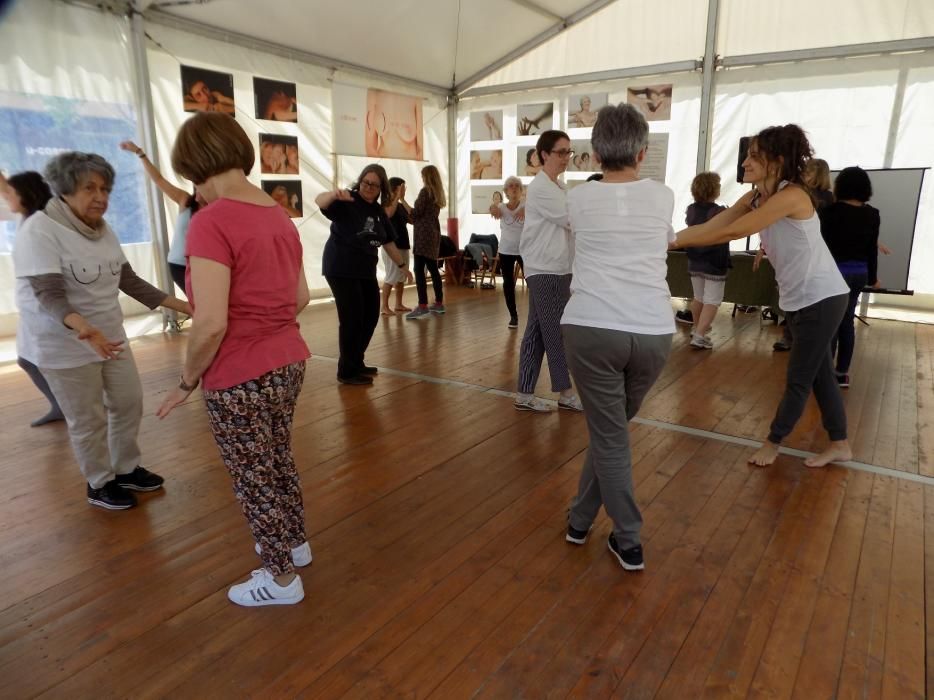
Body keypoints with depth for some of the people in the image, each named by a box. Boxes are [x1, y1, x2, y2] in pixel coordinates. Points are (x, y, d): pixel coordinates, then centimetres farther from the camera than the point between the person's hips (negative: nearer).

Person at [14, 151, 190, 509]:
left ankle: (126, 470, 34)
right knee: (87, 421, 5)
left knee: (129, 403, 14)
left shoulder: (103, 230, 2)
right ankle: (99, 485, 26)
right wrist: (82, 327, -48)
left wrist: (181, 305, 3)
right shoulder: (39, 231, -20)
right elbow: (49, 297, -28)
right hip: (63, 345, -7)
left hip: (109, 335, 7)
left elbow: (130, 281, 7)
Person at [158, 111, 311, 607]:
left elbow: (211, 324, -24)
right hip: (288, 362, 8)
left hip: (240, 378, -8)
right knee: (277, 460, 27)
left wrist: (187, 381, -10)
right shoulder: (279, 217, 4)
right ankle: (295, 543, 47)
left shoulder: (212, 223, -20)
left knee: (254, 480, 12)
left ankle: (282, 579, 31)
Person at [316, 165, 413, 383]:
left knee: (371, 316, 14)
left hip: (366, 270, 8)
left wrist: (403, 265, 23)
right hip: (341, 269, -8)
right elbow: (319, 201, -31)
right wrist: (334, 194, -53)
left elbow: (388, 241, 20)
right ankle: (347, 371, 4)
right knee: (352, 318, -8)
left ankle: (356, 362, 29)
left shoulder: (379, 211, 9)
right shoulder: (347, 202, -12)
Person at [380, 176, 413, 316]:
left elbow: (412, 219, 6)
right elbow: (389, 214, -28)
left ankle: (399, 304, 18)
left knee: (402, 276, 10)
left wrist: (403, 200, 3)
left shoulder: (401, 205, 14)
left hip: (403, 244, 8)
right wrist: (397, 197, -20)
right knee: (391, 276, -9)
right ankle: (384, 306, -4)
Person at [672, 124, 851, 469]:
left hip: (822, 298, -9)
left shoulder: (791, 195, -23)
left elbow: (731, 233, -26)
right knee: (818, 373, 15)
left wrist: (673, 241, -22)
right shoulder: (754, 198, 3)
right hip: (798, 299, 9)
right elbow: (709, 227, -3)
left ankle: (773, 442, 19)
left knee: (799, 377, 4)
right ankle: (840, 444, 28)